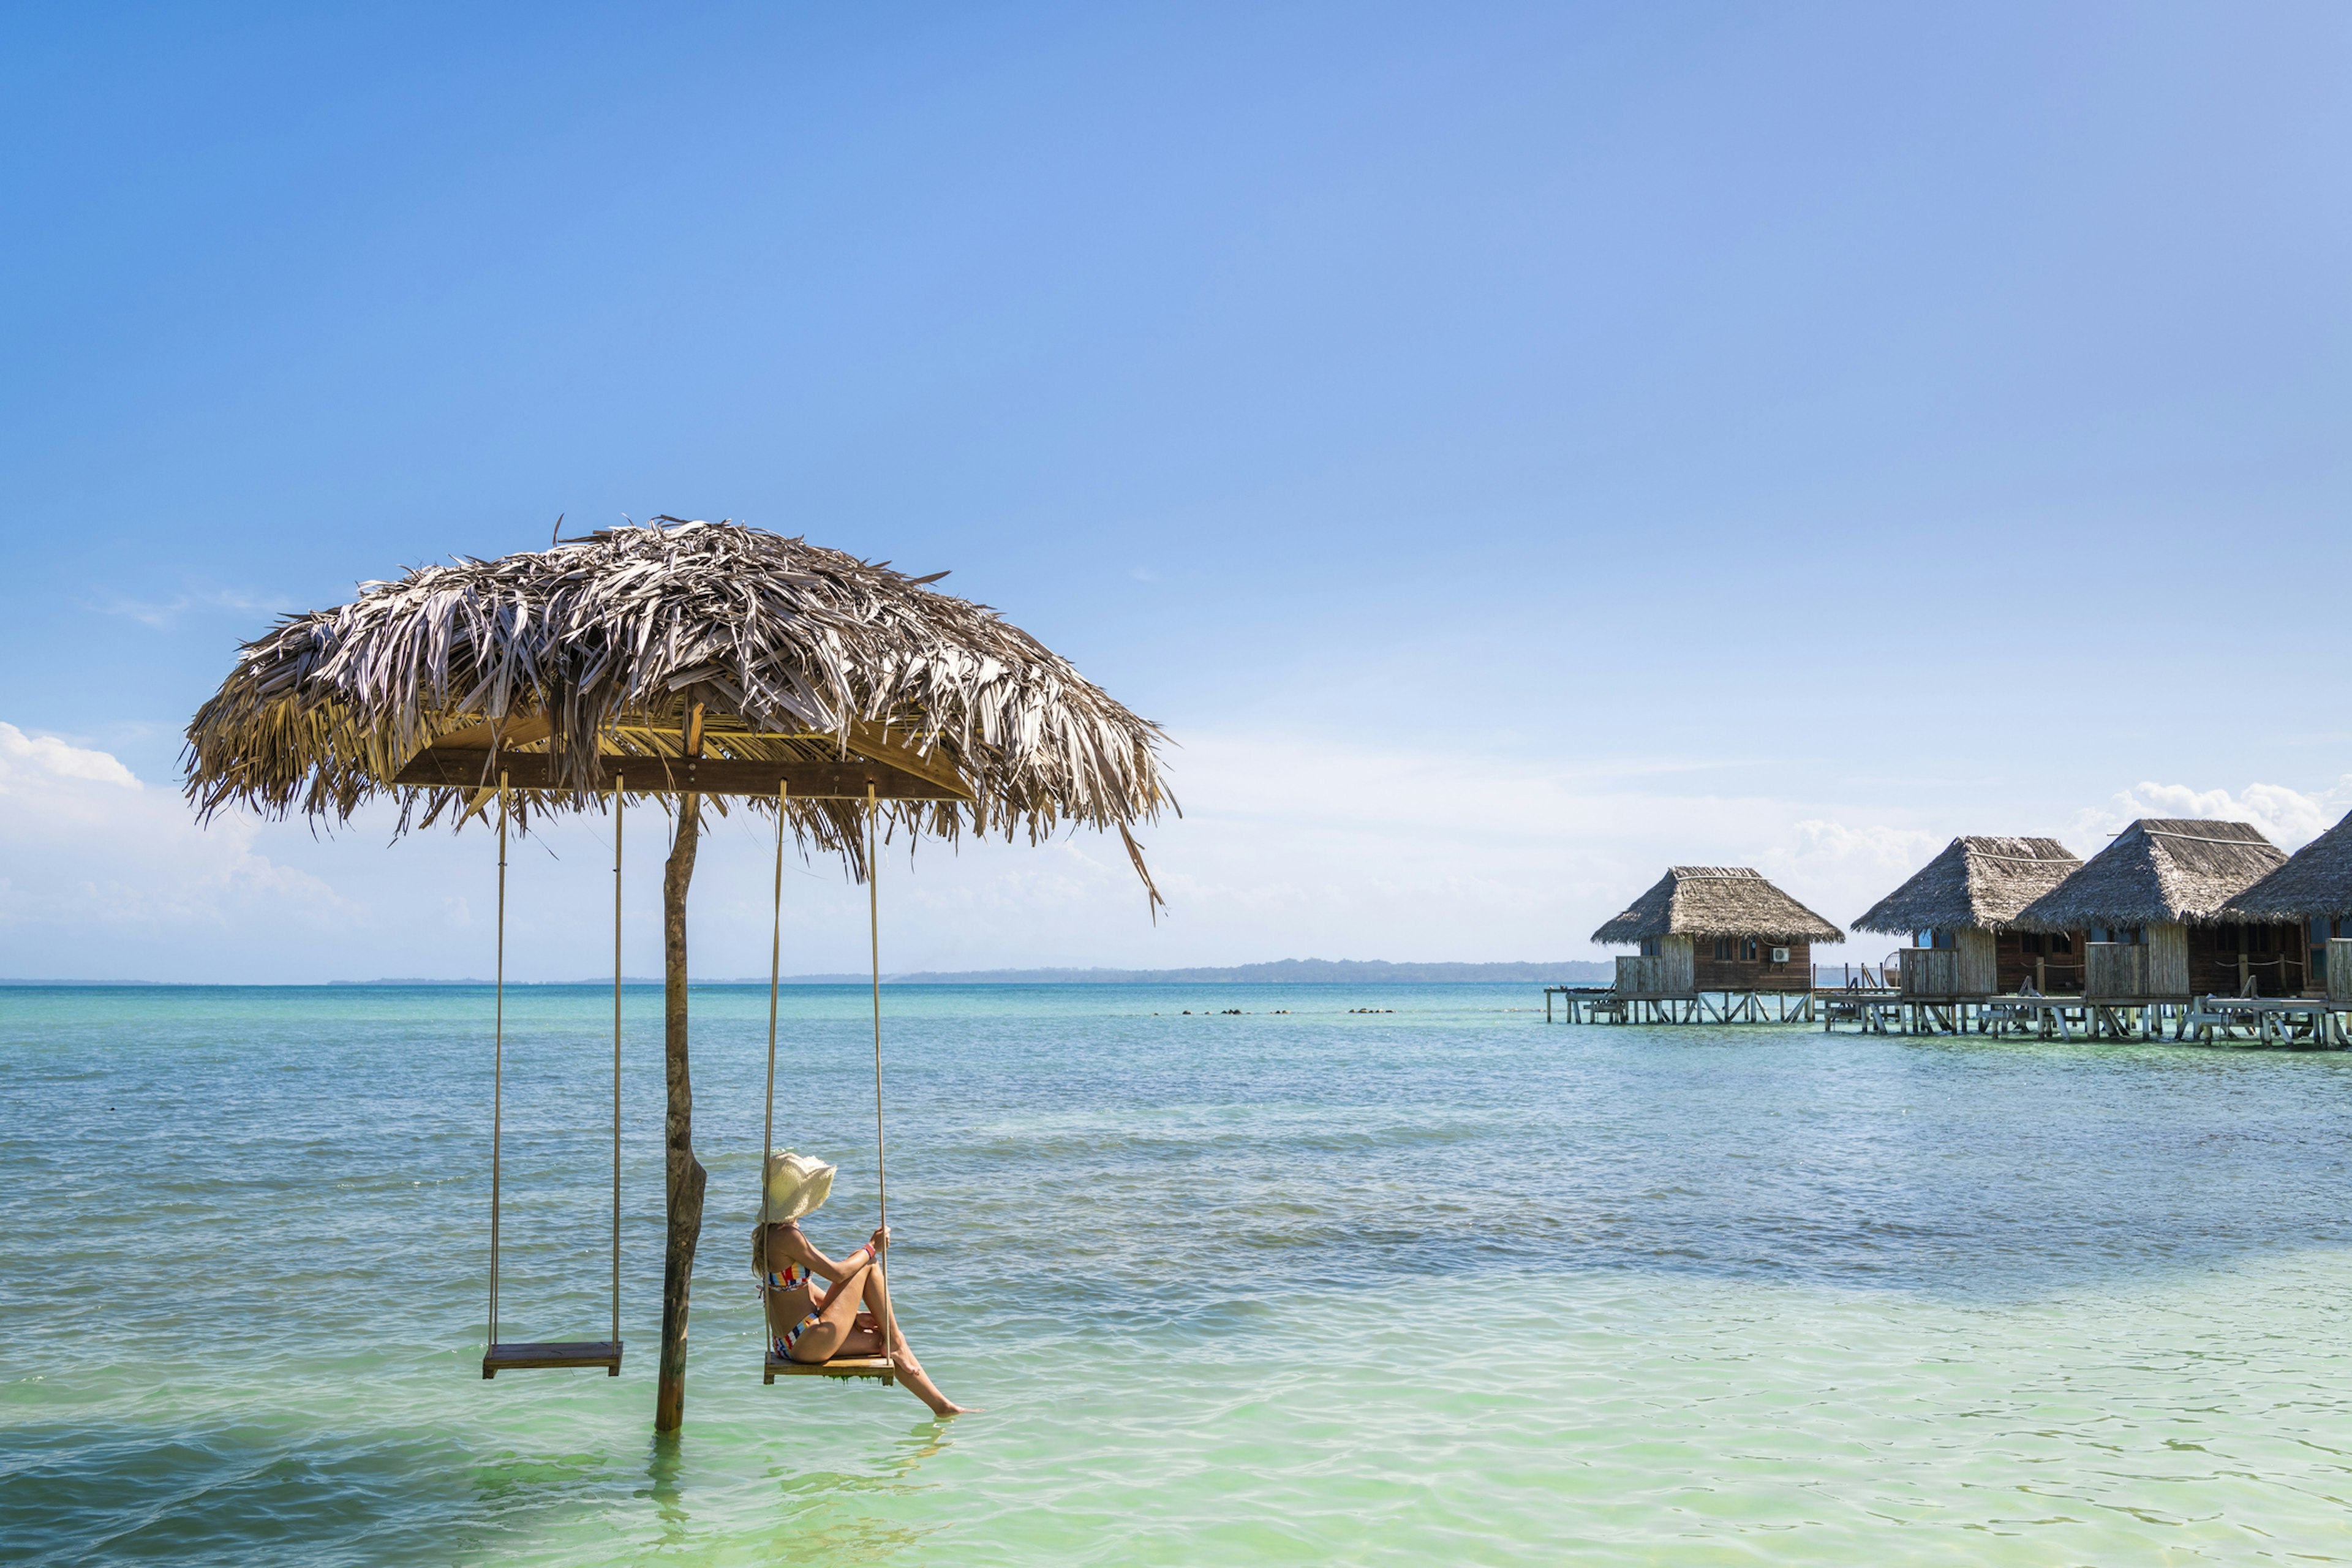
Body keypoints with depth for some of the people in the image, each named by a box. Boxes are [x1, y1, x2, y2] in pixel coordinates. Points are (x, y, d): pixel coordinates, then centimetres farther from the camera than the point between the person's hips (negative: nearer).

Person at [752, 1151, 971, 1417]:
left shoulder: (771, 1233, 12)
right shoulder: (786, 1235, -20)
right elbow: (838, 1273, -19)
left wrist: (851, 1313, 13)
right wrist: (872, 1247, -2)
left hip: (790, 1343, 10)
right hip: (810, 1343, -10)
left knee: (884, 1342, 14)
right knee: (869, 1264, -5)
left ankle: (942, 1406, 19)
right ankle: (896, 1342, 5)